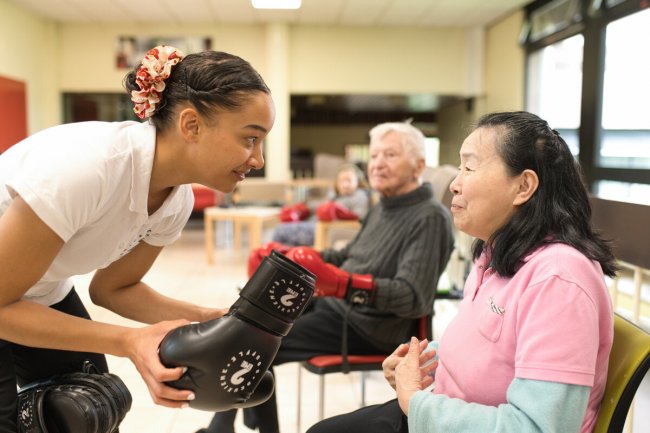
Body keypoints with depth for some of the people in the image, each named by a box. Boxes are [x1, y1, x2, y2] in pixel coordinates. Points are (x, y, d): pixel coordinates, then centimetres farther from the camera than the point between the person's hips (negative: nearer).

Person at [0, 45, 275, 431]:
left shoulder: (178, 199, -15)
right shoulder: (85, 167, -36)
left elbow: (113, 287, -2)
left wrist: (211, 319, -16)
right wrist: (129, 342, -34)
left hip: (44, 297, 6)